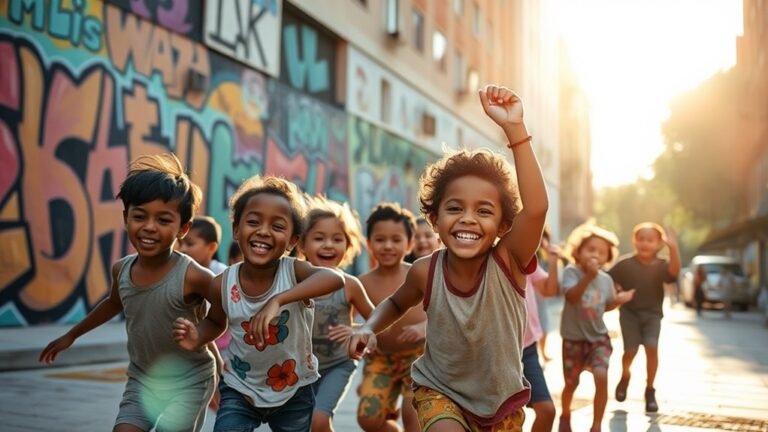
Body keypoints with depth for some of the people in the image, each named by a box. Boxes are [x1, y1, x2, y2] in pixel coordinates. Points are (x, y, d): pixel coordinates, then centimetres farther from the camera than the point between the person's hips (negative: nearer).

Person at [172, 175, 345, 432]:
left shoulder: (294, 271, -24)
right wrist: (197, 338, -15)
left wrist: (278, 300, -56)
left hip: (294, 390, -1)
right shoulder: (222, 285, -15)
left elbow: (335, 278, -46)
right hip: (240, 389, 1)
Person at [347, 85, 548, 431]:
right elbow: (396, 303, 6)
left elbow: (536, 208, -42)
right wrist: (369, 328, -15)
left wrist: (513, 128, -49)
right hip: (440, 392, -1)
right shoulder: (425, 272, -18)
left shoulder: (507, 262, -23)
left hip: (501, 398, 1)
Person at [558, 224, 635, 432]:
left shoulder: (606, 279, -3)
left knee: (602, 376, -19)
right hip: (574, 338, -2)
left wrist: (618, 300, -9)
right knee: (571, 383, 10)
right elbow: (571, 296, -33)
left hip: (599, 336, 2)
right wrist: (588, 276, -45)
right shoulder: (571, 271, -16)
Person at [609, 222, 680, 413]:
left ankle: (650, 390, 3)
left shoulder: (661, 265, -12)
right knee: (630, 351, -5)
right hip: (629, 313, 0)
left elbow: (674, 272, -33)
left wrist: (673, 249, -44)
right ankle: (625, 377, 29)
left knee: (652, 347, -14)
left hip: (652, 314, 0)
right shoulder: (625, 263, -12)